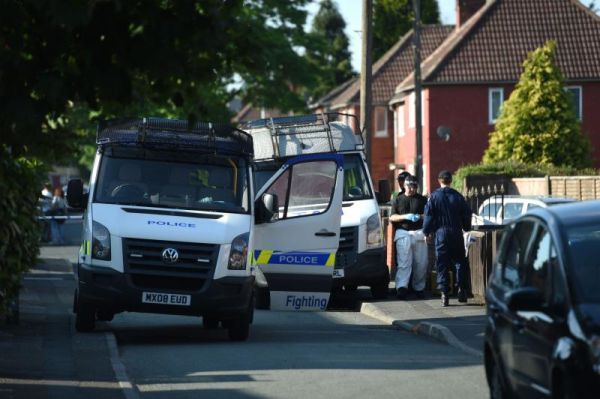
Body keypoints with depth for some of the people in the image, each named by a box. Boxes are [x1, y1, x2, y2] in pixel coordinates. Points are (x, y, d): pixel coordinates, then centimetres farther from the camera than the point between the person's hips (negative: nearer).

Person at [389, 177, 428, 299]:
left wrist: (420, 217, -11)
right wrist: (406, 216, -10)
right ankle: (401, 287, -24)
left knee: (421, 264, 2)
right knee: (403, 262, -13)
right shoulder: (398, 200, 13)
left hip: (419, 233, 1)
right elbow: (392, 217, 6)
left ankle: (418, 288, 13)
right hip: (403, 233, -1)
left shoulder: (422, 200, 13)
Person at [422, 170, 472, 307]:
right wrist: (466, 228, 24)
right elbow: (466, 214, 9)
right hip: (456, 233, 1)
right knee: (460, 261, 13)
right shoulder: (458, 196, 3)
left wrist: (427, 231, 7)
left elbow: (428, 216, -3)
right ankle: (462, 290, 6)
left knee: (442, 264, 1)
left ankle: (444, 294, -4)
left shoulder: (434, 196, -3)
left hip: (440, 233, -1)